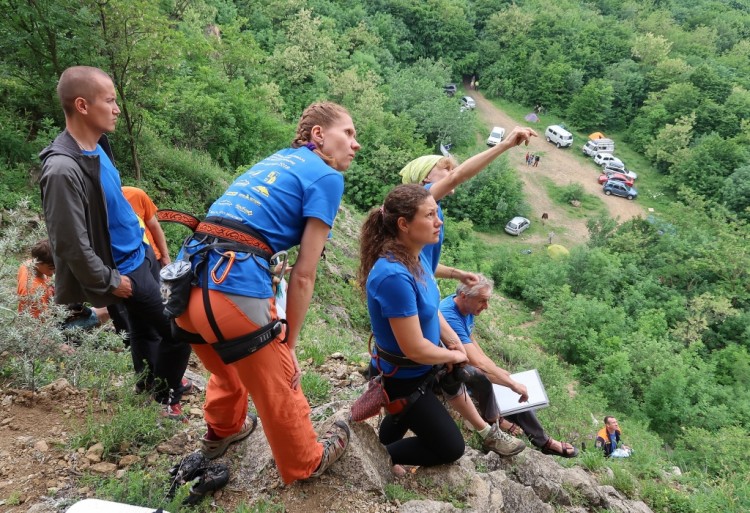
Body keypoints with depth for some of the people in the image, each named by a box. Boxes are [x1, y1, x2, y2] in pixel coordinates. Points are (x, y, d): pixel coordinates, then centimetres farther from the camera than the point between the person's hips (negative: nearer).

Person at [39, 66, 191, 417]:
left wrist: (142, 244, 17)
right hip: (125, 269, -8)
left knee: (144, 328, 24)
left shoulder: (97, 146, -1)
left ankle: (152, 382, 45)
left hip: (139, 254, 8)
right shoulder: (63, 169, -29)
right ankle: (165, 398, 25)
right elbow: (71, 244, -24)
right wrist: (109, 283, -15)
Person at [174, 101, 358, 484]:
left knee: (229, 367, 35)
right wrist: (288, 343, 8)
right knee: (279, 389, 17)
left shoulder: (274, 160, 25)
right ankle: (305, 463, 41)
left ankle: (222, 432, 59)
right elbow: (303, 275, -3)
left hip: (188, 284, 8)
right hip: (235, 290, -8)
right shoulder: (327, 177, 2)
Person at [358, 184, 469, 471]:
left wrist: (454, 342, 0)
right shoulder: (394, 276, -36)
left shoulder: (418, 257, -8)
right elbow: (415, 349, -30)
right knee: (451, 448, 8)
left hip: (417, 369, 8)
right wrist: (453, 355, -13)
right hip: (400, 379, -8)